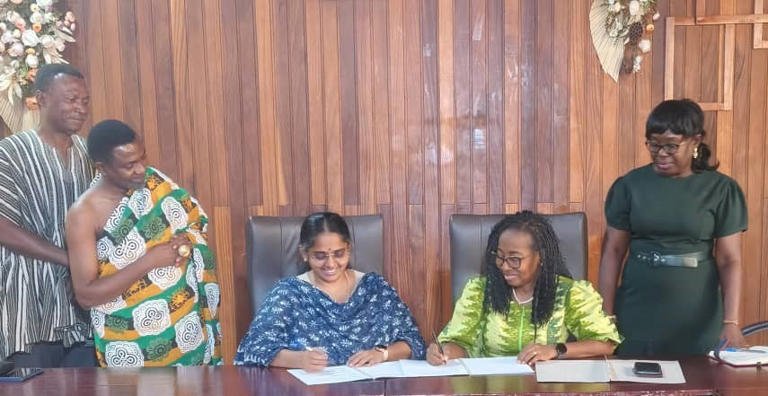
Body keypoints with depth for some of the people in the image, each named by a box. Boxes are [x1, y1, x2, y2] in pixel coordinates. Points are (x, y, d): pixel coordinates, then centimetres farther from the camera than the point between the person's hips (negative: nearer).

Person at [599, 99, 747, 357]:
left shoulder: (721, 189, -3)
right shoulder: (629, 185, -1)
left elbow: (730, 260, -6)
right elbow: (613, 251, 0)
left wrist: (731, 321, -16)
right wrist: (606, 313, -3)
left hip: (698, 317, 0)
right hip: (638, 314, 1)